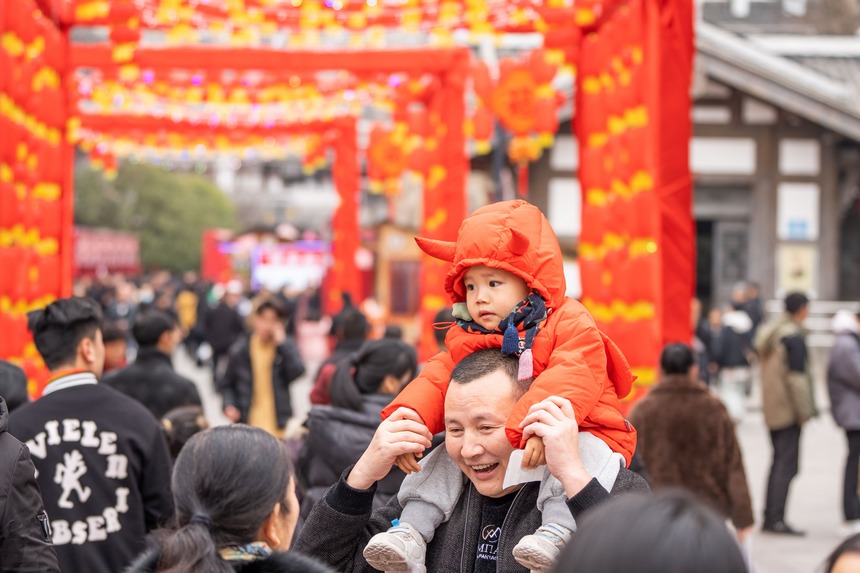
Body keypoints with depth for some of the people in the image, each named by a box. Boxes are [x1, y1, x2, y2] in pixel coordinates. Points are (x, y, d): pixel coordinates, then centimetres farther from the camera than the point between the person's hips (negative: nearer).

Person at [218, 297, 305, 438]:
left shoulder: (286, 347, 3)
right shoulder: (239, 350, 2)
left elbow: (297, 372, -14)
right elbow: (226, 383, 11)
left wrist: (282, 343, -14)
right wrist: (229, 405, -7)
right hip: (248, 422, 0)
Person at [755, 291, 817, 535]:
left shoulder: (769, 333, 13)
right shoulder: (794, 336, -15)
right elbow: (797, 376, -18)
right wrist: (804, 411, -13)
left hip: (771, 410, 9)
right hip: (789, 411, -9)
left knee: (779, 462, 15)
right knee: (787, 465, -6)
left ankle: (769, 517, 17)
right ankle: (777, 519, -8)